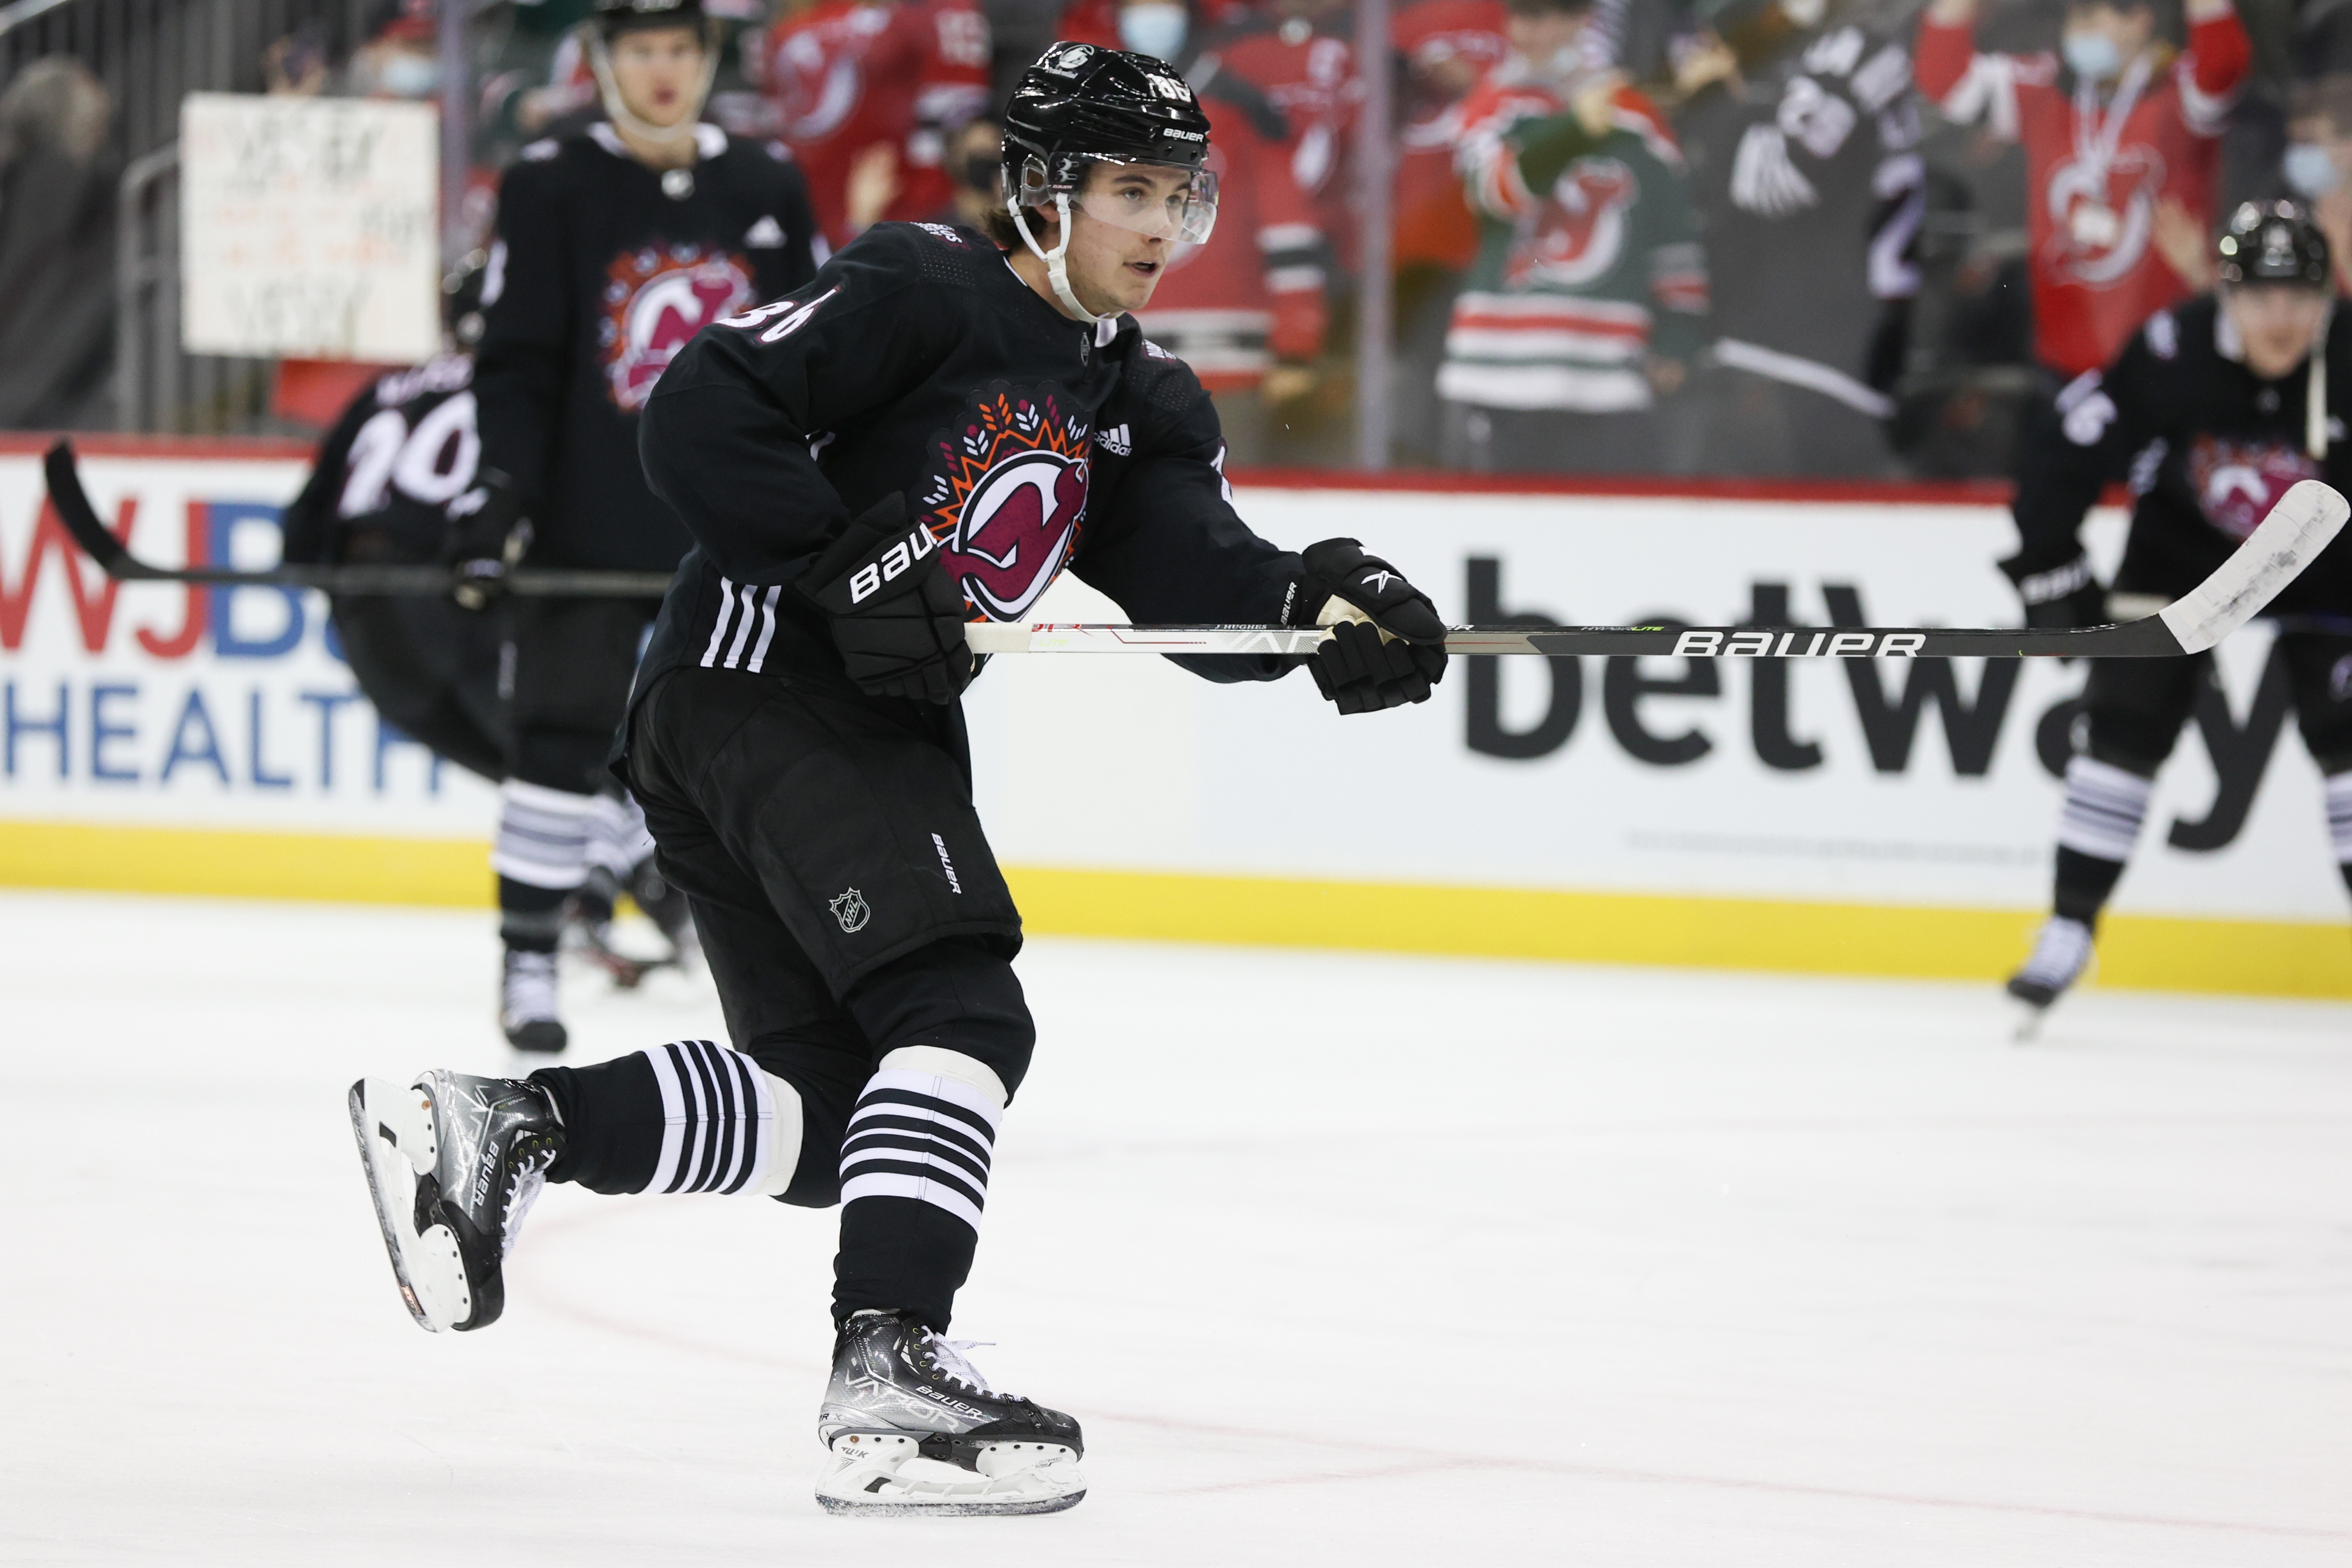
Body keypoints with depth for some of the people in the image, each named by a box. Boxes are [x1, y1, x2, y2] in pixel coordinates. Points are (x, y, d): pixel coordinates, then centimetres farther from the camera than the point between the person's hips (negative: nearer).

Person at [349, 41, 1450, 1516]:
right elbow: (702, 418, -18)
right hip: (760, 678, -10)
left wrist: (1330, 606, -18)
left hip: (882, 723, 10)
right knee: (960, 1012, -19)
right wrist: (852, 565, -23)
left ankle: (502, 1125, 11)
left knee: (831, 1089, 8)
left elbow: (1208, 588, 2)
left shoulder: (1143, 405, 15)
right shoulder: (924, 288, -10)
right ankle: (887, 1377, -26)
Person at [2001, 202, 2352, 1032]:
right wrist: (2052, 570, -19)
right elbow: (2067, 454, -20)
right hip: (2181, 546, 0)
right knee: (2126, 721, -7)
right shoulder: (2172, 352, -27)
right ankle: (2069, 927, 2)